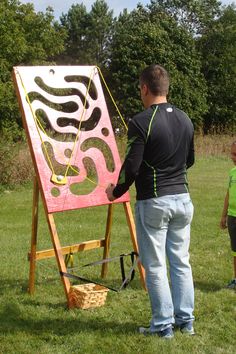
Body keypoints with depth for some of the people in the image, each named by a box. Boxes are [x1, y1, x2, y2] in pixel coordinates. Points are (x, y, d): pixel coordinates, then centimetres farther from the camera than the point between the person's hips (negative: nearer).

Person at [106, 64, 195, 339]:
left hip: (153, 202, -6)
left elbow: (131, 167, -15)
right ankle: (185, 320, 21)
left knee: (155, 265, 4)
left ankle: (163, 324, 10)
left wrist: (115, 192, 3)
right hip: (182, 198, 6)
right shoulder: (185, 120, 7)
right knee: (181, 261, 14)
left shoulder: (141, 122, -14)